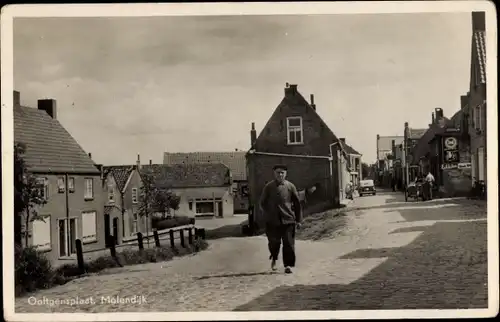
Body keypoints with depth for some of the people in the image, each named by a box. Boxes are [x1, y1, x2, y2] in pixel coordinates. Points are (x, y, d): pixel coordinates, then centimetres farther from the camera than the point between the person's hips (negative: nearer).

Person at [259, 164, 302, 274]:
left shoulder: (290, 186, 2)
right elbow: (262, 203, 9)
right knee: (274, 243, 6)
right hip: (273, 221, 0)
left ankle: (288, 265, 7)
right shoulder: (268, 187, 2)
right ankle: (274, 259, 34)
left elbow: (297, 204, 6)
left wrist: (298, 220, 5)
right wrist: (267, 215, 1)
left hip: (288, 220, 0)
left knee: (289, 244, -2)